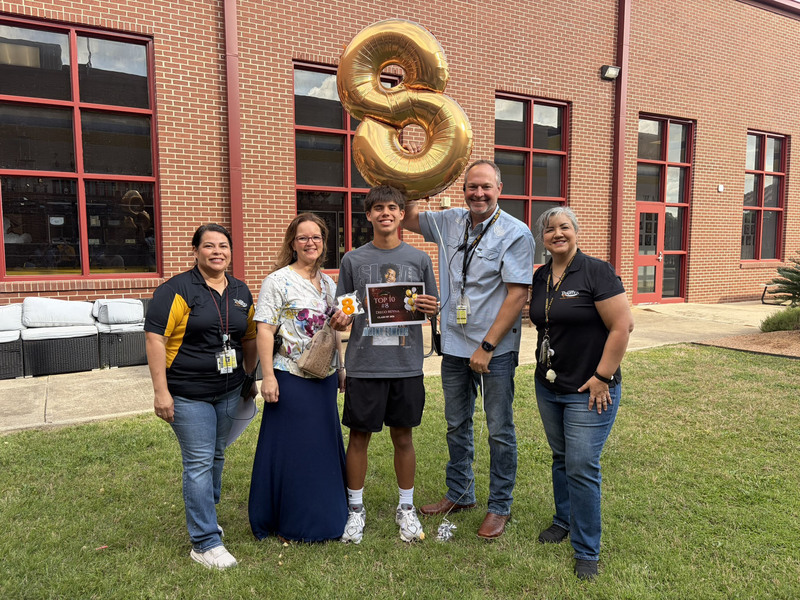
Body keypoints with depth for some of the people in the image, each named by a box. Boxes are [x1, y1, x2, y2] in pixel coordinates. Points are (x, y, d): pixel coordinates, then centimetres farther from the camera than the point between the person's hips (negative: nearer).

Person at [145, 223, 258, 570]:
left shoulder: (241, 292, 9)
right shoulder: (177, 290, -10)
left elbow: (249, 338, 16)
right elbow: (155, 339, -14)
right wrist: (161, 391, -18)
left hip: (229, 391, 6)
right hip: (189, 394, -6)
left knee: (216, 456, 17)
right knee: (199, 463, -3)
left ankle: (202, 518, 37)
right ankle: (205, 543, 7)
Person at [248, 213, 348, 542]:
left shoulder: (328, 283, 11)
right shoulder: (277, 281, -7)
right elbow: (265, 330, -12)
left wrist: (343, 369, 14)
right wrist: (268, 376, -17)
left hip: (325, 378, 6)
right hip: (291, 378, -6)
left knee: (325, 444, 15)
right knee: (291, 448, 4)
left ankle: (325, 514, 33)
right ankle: (293, 522, 21)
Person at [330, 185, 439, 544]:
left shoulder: (418, 259, 5)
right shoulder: (353, 260, 3)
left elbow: (430, 310, 11)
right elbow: (343, 315, 5)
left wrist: (431, 309, -11)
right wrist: (340, 320, -17)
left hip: (406, 366, 1)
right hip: (363, 366, 0)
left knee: (403, 437, 12)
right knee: (359, 436, 9)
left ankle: (406, 508, 31)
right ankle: (356, 508, 29)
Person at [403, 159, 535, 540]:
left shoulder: (516, 234, -11)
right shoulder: (450, 222, 6)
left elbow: (518, 295, -15)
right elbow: (410, 218, 19)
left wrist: (487, 346, -18)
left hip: (495, 349, -5)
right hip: (454, 345, 6)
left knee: (500, 431, 6)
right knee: (456, 425, 17)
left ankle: (500, 507, 24)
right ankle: (460, 494, 36)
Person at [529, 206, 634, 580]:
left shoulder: (596, 272, -14)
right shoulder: (540, 277, 6)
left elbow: (622, 326, -17)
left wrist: (603, 376, -16)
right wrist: (545, 366, 13)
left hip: (588, 391, -6)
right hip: (548, 386, 6)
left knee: (582, 467, -2)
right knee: (561, 458, 19)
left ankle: (586, 552, 14)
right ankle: (564, 520, 40)